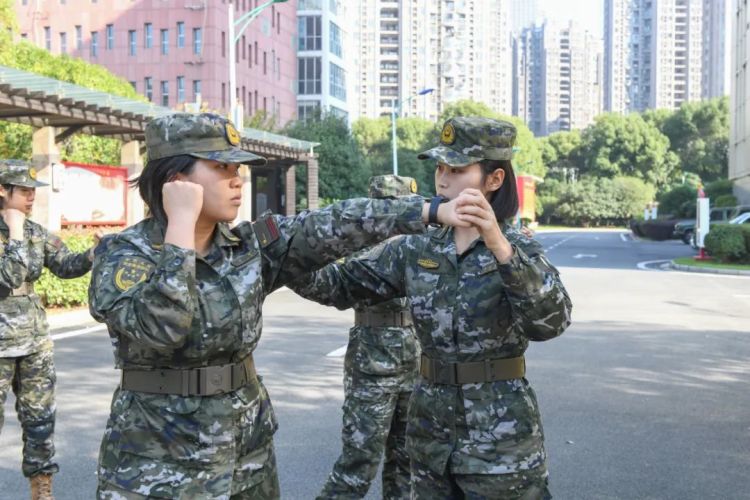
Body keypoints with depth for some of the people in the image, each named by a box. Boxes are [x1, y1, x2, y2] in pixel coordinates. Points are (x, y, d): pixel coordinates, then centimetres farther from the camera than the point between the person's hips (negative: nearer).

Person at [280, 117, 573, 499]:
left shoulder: (518, 249, -10)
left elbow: (550, 321, -27)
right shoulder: (416, 248, 3)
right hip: (431, 432, 4)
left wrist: (499, 246, -41)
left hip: (501, 440, -4)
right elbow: (343, 285, 3)